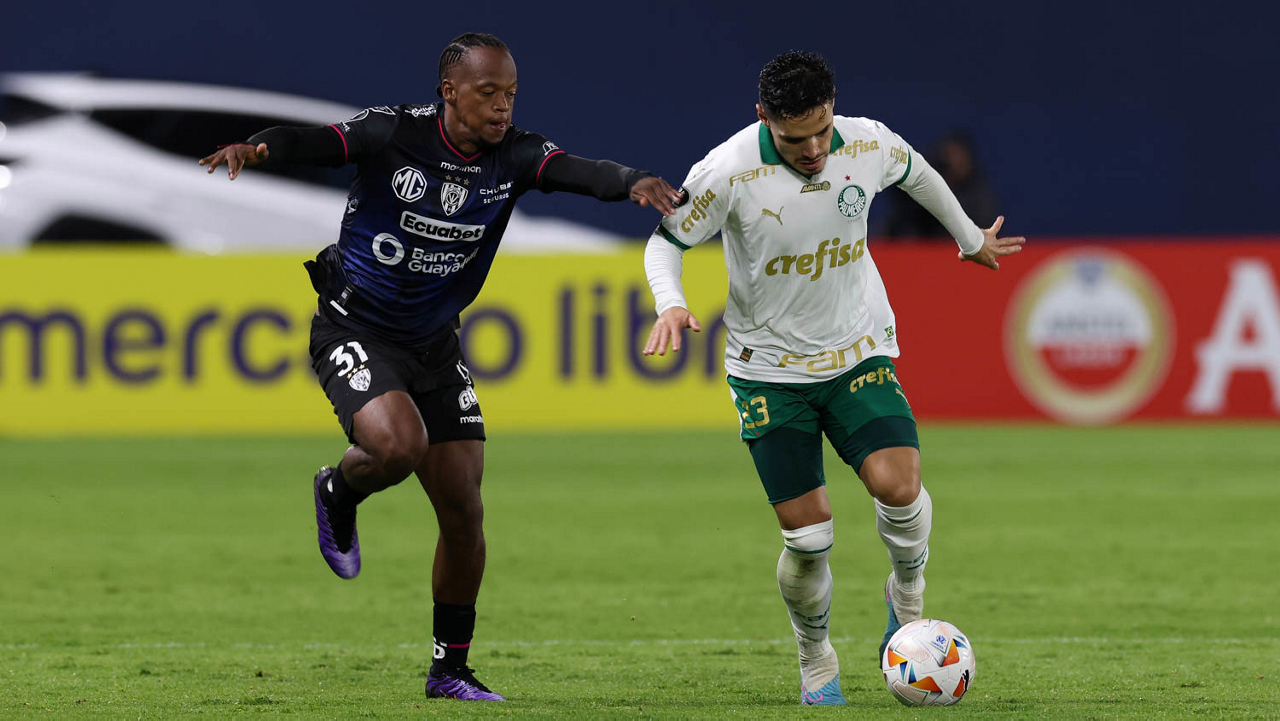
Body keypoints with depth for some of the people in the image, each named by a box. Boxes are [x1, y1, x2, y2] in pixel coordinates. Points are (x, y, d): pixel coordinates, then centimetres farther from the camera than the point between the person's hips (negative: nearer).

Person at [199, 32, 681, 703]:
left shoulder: (512, 156, -9)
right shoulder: (394, 133, -18)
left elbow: (576, 171, -26)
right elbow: (313, 141, -30)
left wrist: (633, 182, -48)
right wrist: (255, 147, -53)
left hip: (434, 343, 5)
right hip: (354, 329, -4)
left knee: (463, 510, 1)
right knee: (399, 446, -31)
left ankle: (450, 667, 17)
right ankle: (338, 492, 7)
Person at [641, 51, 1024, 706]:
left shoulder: (868, 143, -10)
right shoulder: (727, 172, -19)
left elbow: (917, 174, 14)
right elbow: (666, 240, -5)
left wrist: (971, 237, 30)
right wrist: (671, 305, -26)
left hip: (859, 354, 2)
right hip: (770, 368, -2)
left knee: (897, 485, -21)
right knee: (807, 535, -6)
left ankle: (907, 595, 11)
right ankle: (816, 658, 22)